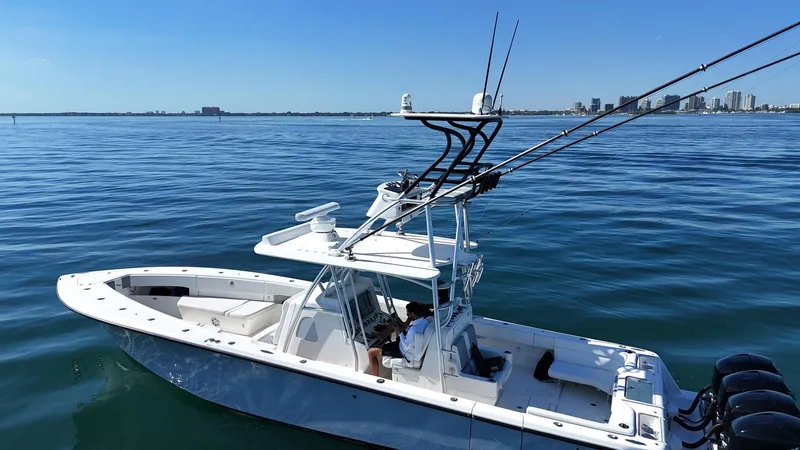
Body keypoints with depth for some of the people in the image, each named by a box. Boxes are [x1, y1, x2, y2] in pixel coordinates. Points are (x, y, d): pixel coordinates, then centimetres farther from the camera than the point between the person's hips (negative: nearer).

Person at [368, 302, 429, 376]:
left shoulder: (414, 329, -39)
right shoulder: (424, 320, -12)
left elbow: (406, 347, -27)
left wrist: (399, 332, -19)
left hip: (404, 352, -9)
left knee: (371, 352, -5)